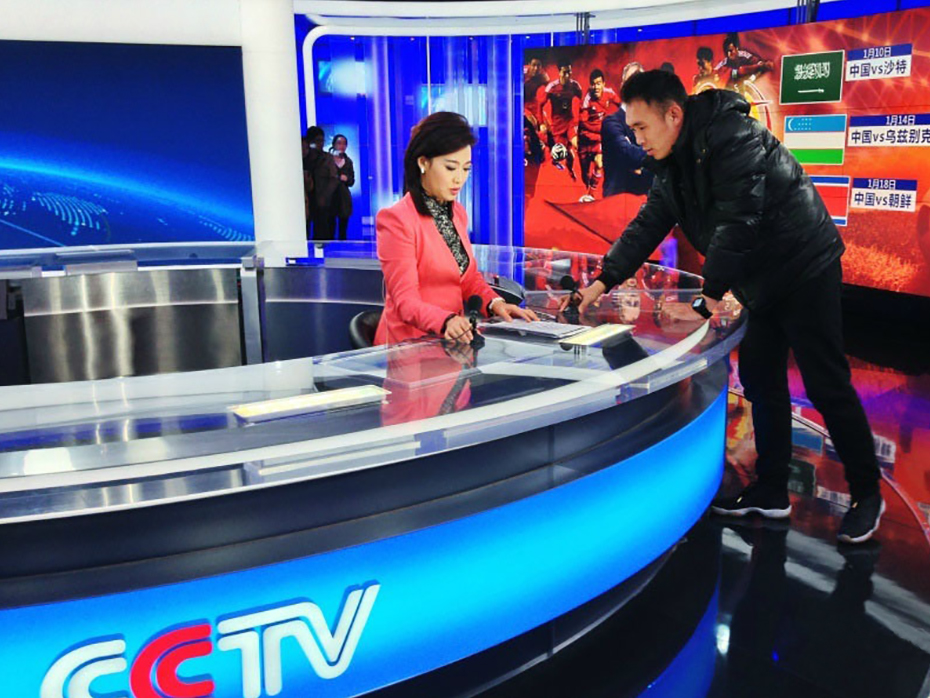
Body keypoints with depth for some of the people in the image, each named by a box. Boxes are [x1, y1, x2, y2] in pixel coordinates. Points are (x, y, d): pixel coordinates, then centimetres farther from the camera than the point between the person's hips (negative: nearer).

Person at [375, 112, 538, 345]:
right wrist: (446, 321, -34)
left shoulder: (457, 213, 14)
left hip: (451, 339, 8)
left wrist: (495, 303, -3)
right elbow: (405, 301, -16)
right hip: (410, 345, -7)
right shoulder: (396, 220, -11)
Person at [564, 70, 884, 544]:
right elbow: (647, 225, 5)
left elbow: (738, 223, -27)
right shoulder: (673, 163, 5)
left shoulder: (734, 138, -23)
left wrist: (709, 299, -22)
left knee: (827, 386, -2)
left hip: (806, 272, -9)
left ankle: (867, 495, 14)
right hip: (763, 282, 9)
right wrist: (602, 282, -3)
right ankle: (770, 493, 22)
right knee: (761, 381, 11)